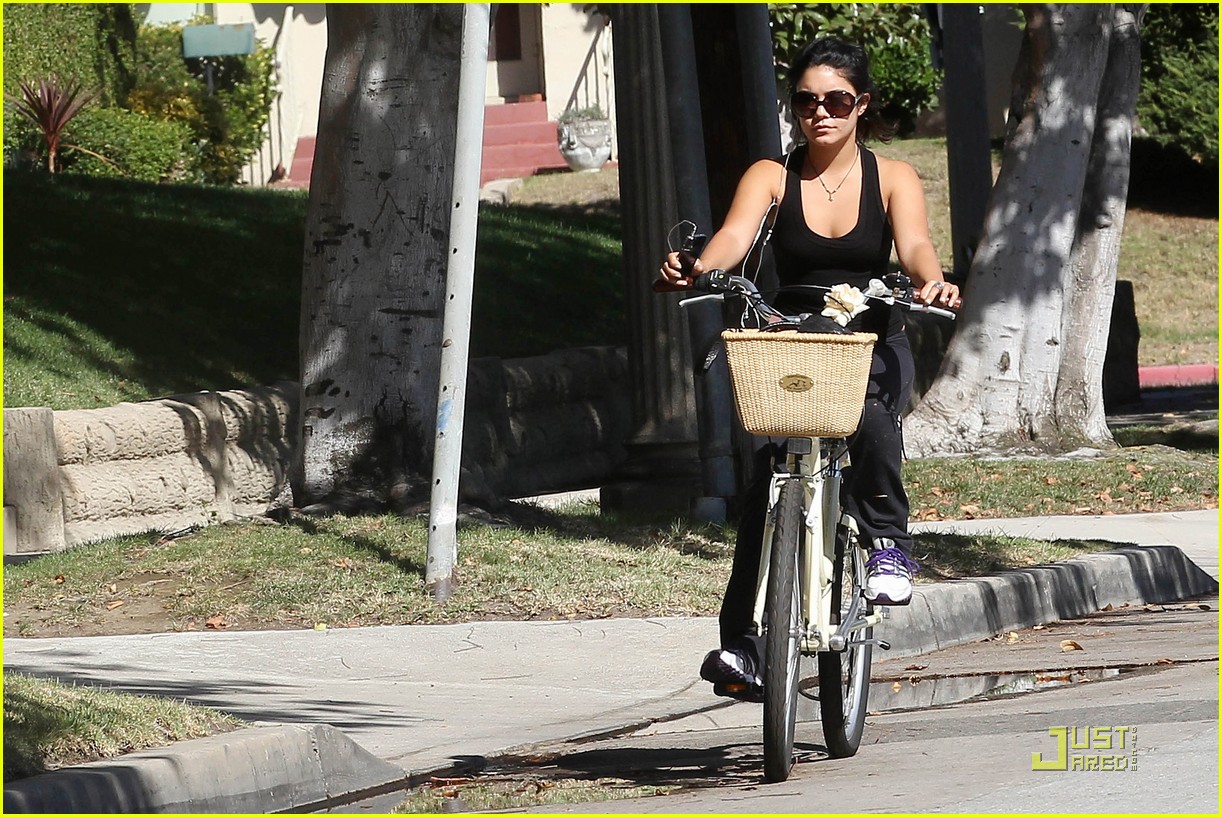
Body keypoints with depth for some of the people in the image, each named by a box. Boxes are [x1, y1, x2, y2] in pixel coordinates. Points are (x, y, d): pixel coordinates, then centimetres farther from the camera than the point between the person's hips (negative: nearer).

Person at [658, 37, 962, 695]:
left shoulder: (892, 179, 4)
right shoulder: (772, 177, 4)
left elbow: (915, 245, -14)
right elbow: (735, 235, -14)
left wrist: (931, 283, -38)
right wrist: (698, 267, -38)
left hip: (872, 346, -1)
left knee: (869, 412, -36)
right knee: (766, 480, -17)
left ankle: (888, 541, -13)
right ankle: (741, 643, -15)